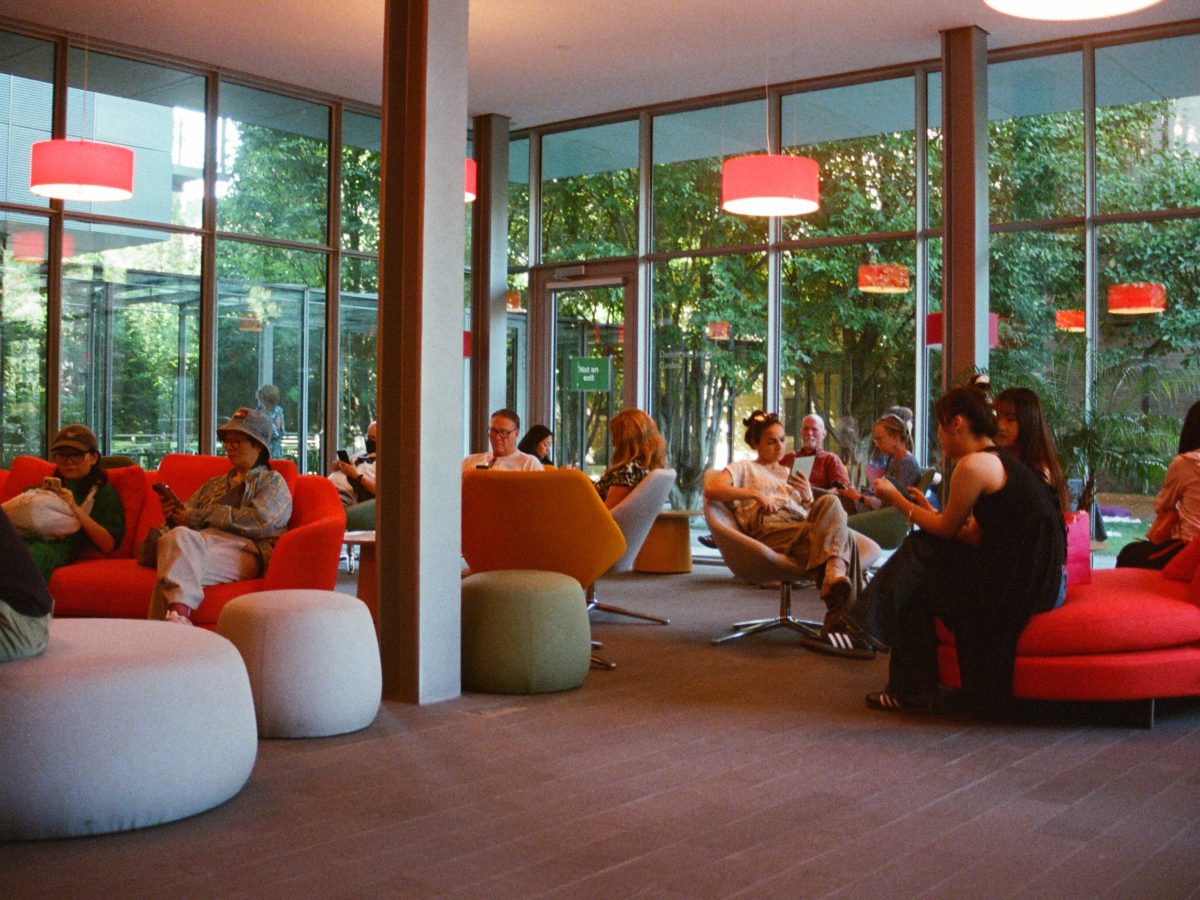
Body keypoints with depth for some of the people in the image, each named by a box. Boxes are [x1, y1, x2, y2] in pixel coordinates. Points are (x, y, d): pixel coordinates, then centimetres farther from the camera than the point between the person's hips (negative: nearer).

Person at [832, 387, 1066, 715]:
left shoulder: (973, 465, -17)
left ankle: (911, 691, 17)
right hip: (1037, 575, 10)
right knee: (922, 548, 14)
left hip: (1019, 587, -10)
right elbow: (974, 535, 16)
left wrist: (896, 499, 8)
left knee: (913, 589, 2)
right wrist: (928, 510, 21)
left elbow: (947, 529, -4)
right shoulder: (999, 459, 14)